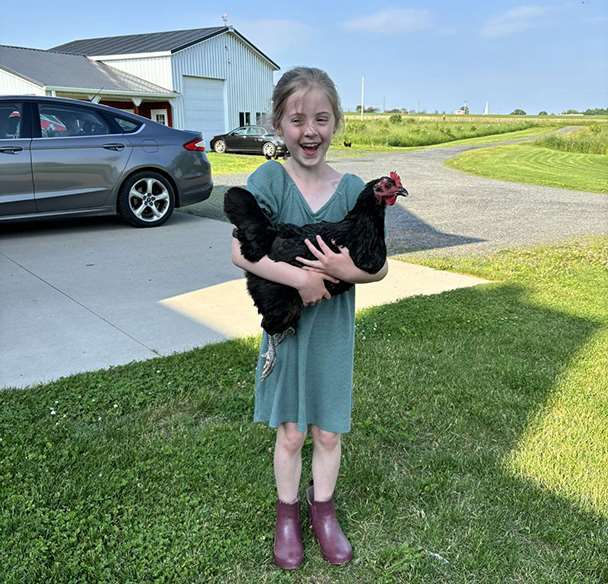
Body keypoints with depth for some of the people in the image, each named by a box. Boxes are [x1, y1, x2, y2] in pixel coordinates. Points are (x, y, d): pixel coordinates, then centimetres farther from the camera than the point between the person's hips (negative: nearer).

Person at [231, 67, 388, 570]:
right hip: (285, 325, -1)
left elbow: (380, 266, -3)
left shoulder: (352, 188, -6)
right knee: (290, 433, 14)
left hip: (333, 329, 2)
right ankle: (288, 513, 39)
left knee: (328, 432, 15)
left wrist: (347, 269, -23)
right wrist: (302, 278, -28)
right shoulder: (269, 179, -12)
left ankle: (323, 509, 41)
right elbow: (242, 252, -22)